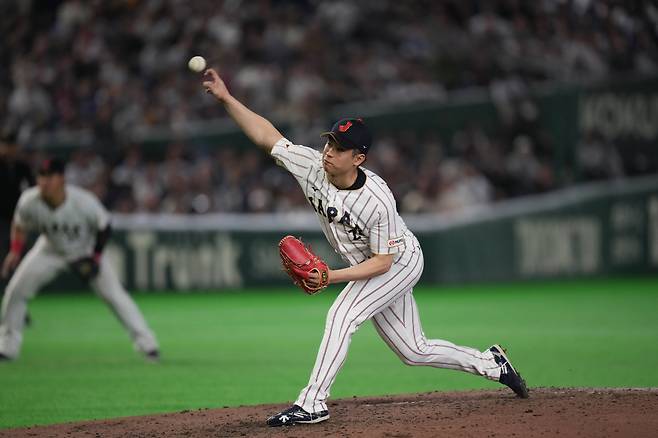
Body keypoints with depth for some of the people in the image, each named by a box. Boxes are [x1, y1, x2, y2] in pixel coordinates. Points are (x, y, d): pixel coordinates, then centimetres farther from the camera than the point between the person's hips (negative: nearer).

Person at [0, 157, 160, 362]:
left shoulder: (84, 202, -34)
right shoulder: (29, 201, -26)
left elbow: (104, 227, -16)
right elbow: (20, 225, -4)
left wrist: (96, 257, -19)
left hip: (86, 251, -2)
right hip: (50, 250, 3)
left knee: (114, 294, -12)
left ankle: (146, 342, -2)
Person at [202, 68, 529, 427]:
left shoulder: (378, 201, -33)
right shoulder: (313, 166, -18)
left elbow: (383, 261, -27)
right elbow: (266, 135, -15)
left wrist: (332, 276, -37)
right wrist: (226, 98, -25)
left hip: (401, 261, -7)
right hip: (366, 268, 7)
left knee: (341, 315, -25)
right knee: (414, 351, 12)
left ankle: (312, 403, -22)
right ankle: (491, 363, 31)